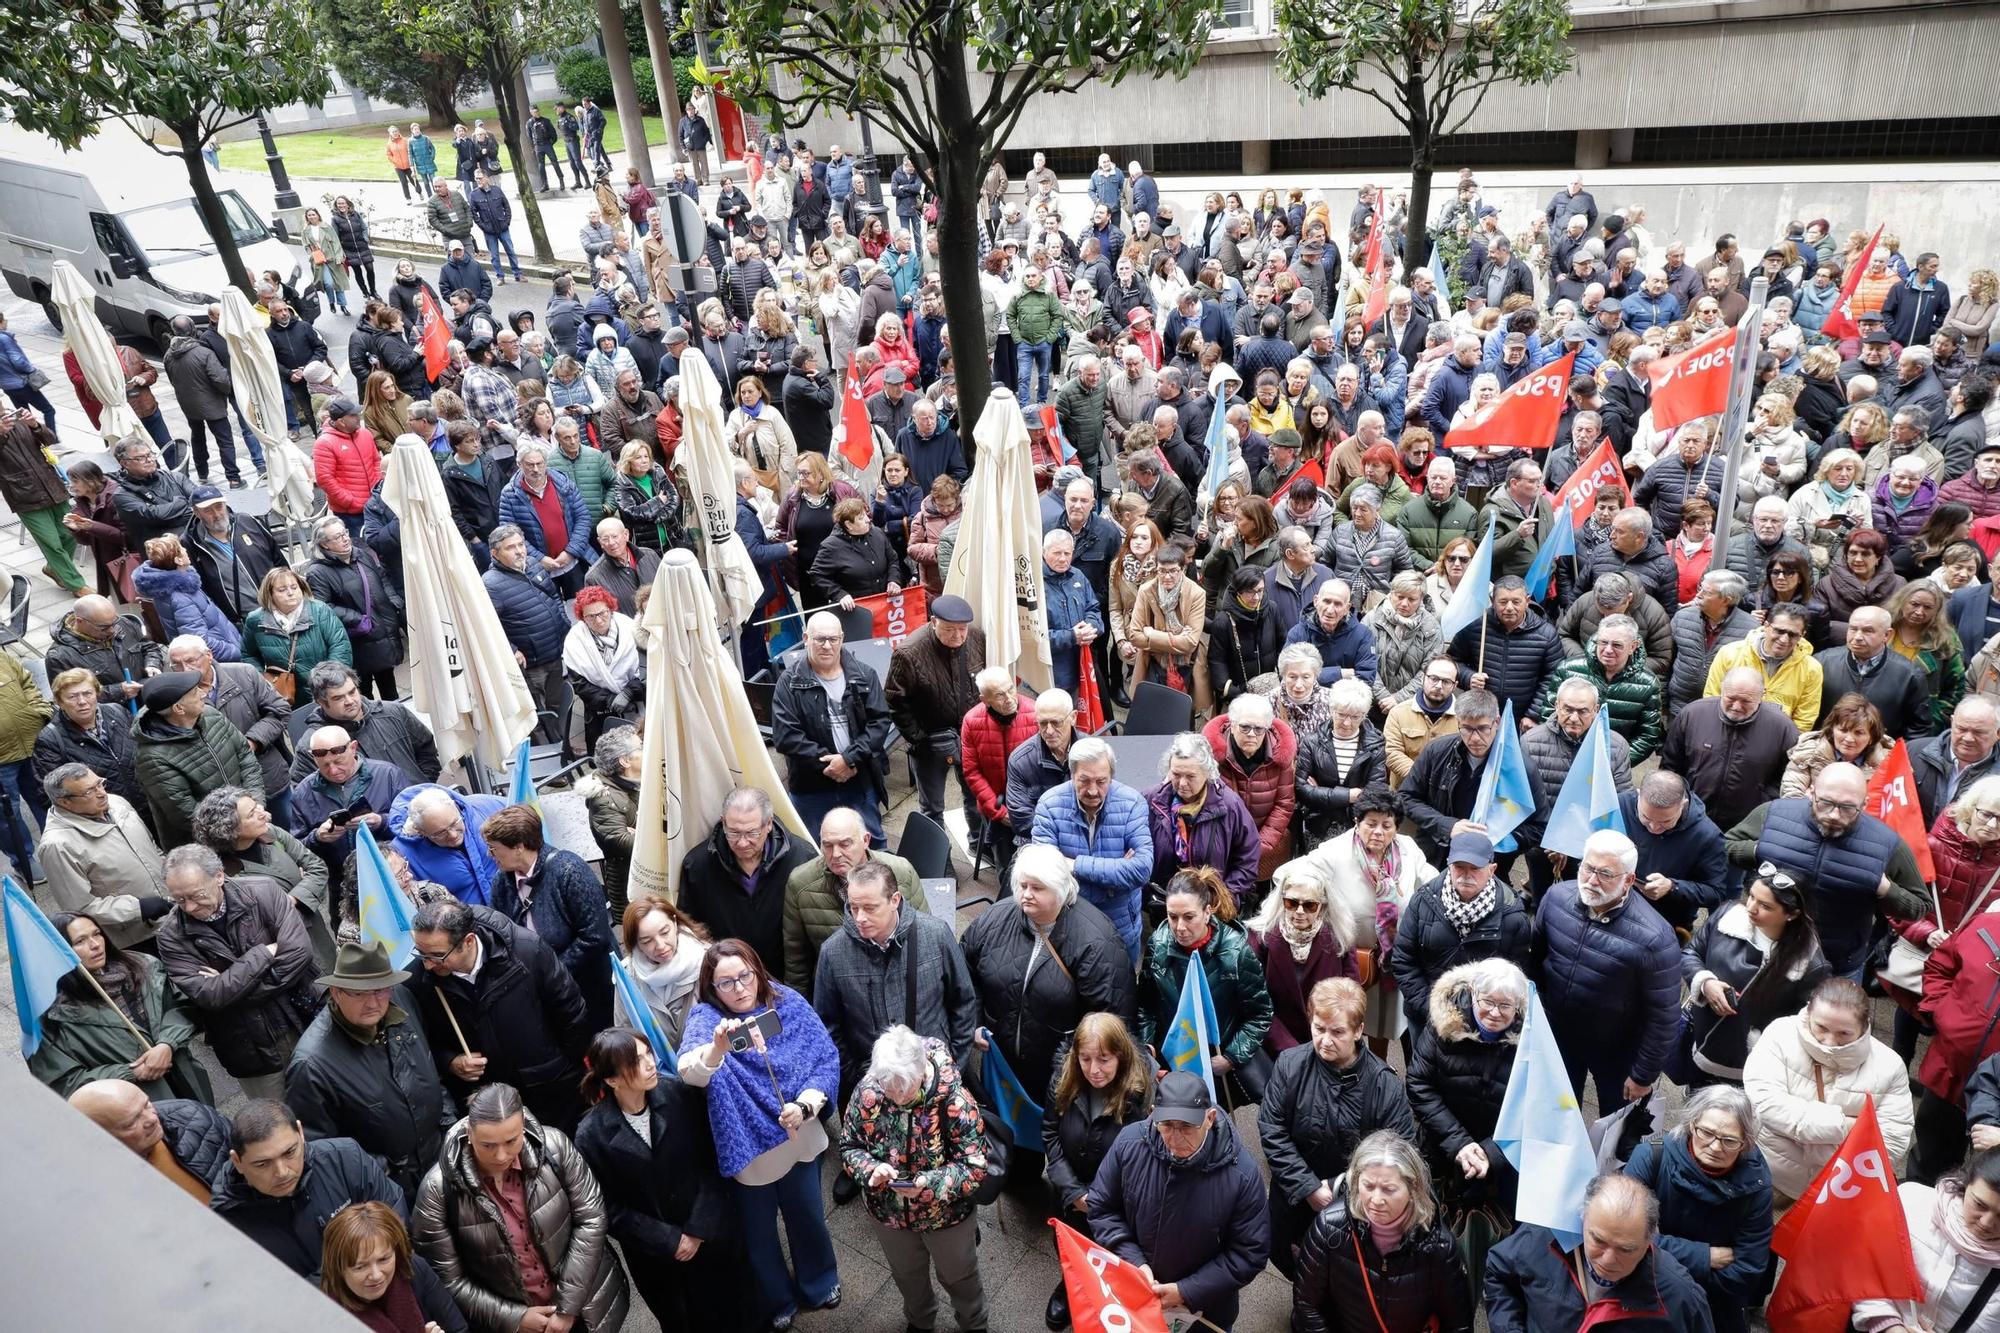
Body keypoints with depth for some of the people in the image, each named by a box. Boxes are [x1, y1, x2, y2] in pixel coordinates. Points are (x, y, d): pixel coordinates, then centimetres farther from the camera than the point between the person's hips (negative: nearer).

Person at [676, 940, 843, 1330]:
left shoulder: (789, 1002, -13)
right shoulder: (706, 1016, -22)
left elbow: (826, 1060, -12)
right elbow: (689, 1072, -41)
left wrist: (804, 1106, -27)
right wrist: (718, 1048, -62)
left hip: (800, 1139, 3)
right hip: (748, 1148, -2)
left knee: (808, 1217, 25)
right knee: (759, 1233, 20)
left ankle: (818, 1285, 54)